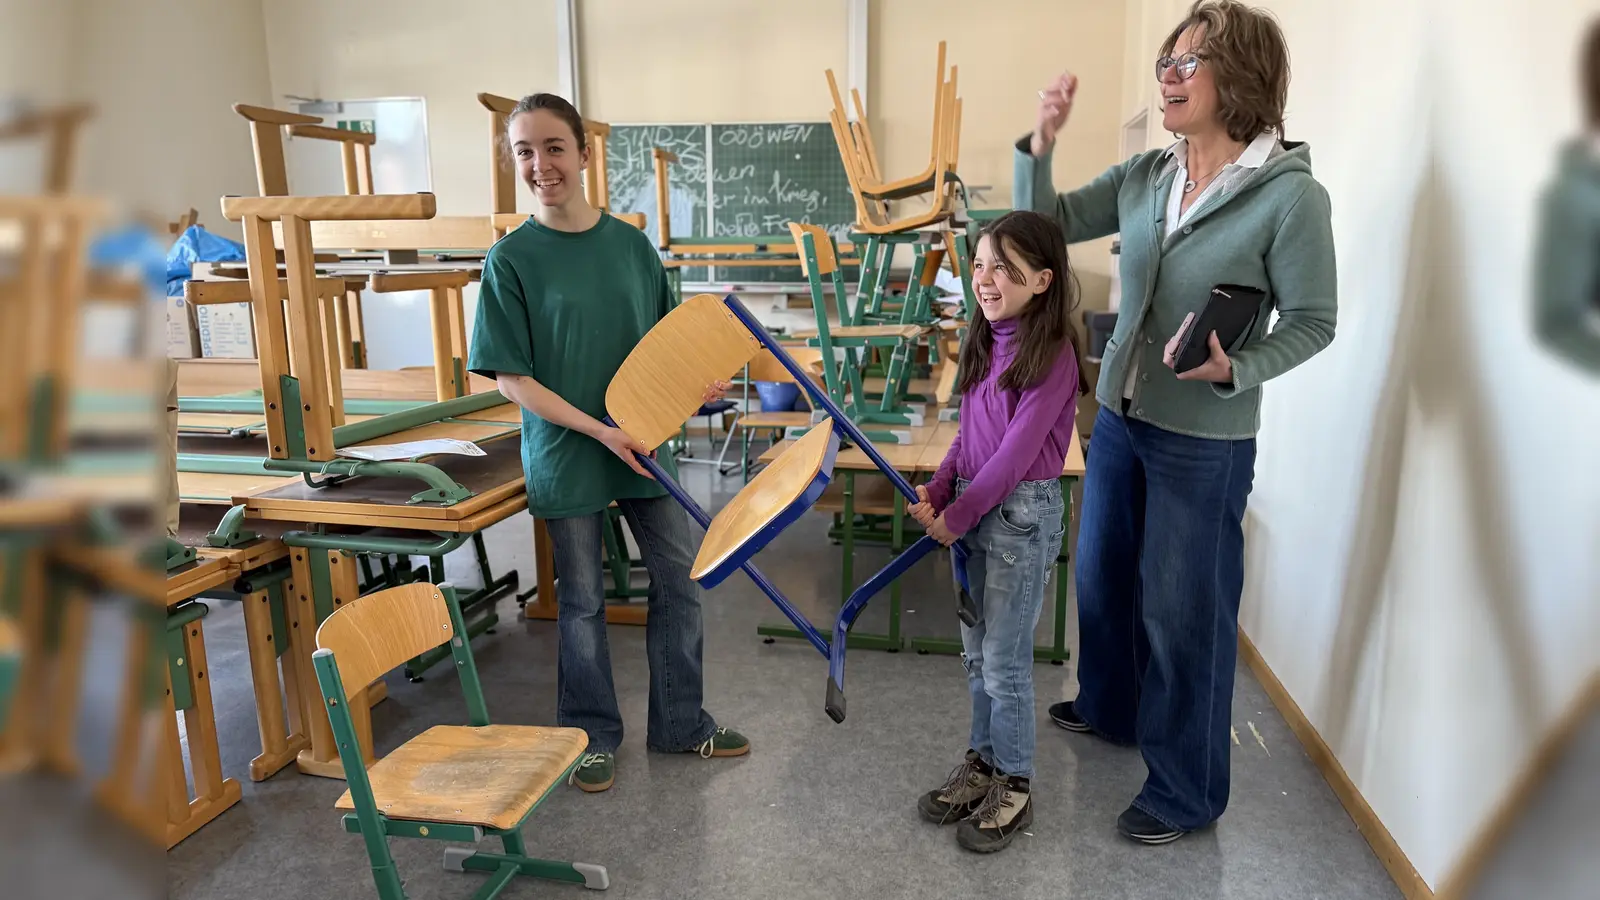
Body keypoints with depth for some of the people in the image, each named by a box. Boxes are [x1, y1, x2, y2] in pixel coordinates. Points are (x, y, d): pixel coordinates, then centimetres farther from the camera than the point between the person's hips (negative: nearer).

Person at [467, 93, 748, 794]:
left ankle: (680, 724, 30)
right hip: (566, 454, -3)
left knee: (678, 582, 10)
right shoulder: (512, 258, -9)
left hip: (644, 444, 4)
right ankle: (592, 737, 31)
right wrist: (599, 429, -18)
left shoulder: (631, 243, 2)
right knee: (582, 599, 10)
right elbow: (510, 376, -10)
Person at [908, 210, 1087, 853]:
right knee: (976, 651, 17)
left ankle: (1014, 789, 22)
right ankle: (982, 765, 34)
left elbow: (1017, 451, -19)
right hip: (973, 509, 8)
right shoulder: (986, 341, 7)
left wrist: (957, 517, -14)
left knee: (1004, 660, 3)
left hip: (1022, 512, -7)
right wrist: (935, 493, -3)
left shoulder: (1050, 353, -16)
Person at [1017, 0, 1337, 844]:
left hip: (1205, 441, -6)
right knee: (1102, 576, 21)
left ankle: (1187, 790, 25)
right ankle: (1110, 707, 48)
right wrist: (1042, 141, -10)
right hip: (1117, 416, 7)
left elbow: (1312, 322, -11)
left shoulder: (1290, 195, -15)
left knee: (1185, 610, 5)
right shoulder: (1143, 175, 1)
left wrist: (1235, 370, -27)